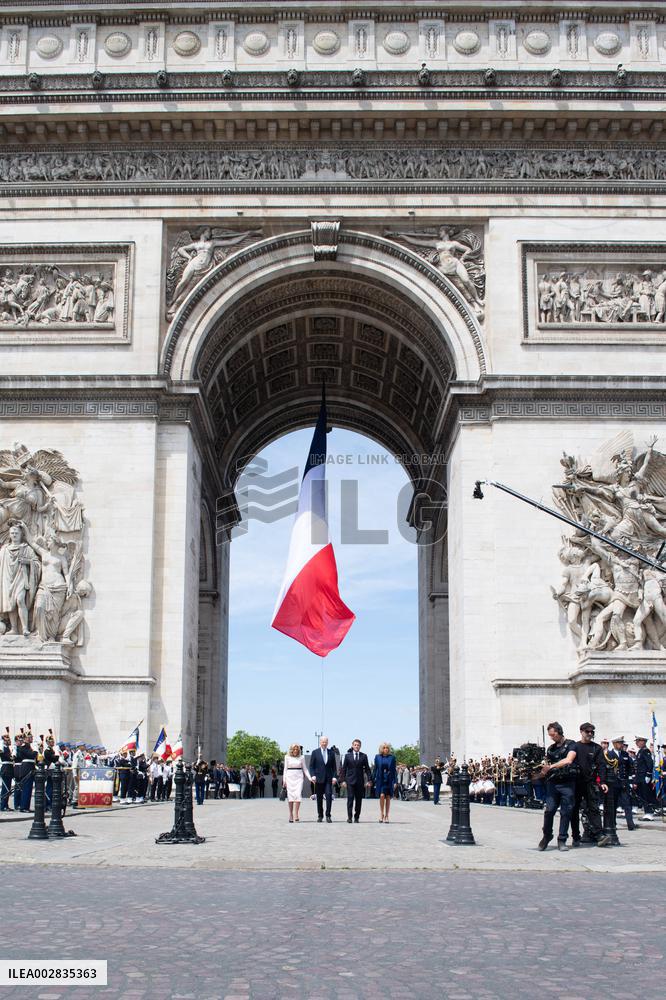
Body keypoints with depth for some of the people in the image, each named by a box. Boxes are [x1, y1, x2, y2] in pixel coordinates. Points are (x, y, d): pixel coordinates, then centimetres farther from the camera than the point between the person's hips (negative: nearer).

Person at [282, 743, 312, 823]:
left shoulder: (301, 757, 8)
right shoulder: (287, 757, 7)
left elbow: (304, 768, 12)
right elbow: (285, 768, 9)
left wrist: (309, 778, 2)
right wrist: (284, 780, 2)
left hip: (299, 777, 0)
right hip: (290, 777, 0)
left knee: (298, 795, -13)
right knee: (290, 795, -3)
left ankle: (296, 816, -16)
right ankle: (290, 816, 3)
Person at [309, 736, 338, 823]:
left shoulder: (331, 753, 10)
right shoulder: (315, 752, 4)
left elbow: (334, 767, 10)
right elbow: (311, 766, 3)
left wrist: (334, 777, -2)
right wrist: (313, 775, -10)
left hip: (328, 778, 1)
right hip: (319, 779, -1)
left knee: (329, 796, -13)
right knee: (319, 798, 4)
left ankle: (328, 816, -9)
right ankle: (320, 816, 15)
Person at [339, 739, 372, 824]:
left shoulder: (364, 756, 7)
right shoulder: (347, 756, 6)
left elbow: (367, 769, 6)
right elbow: (343, 769, 6)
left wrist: (369, 779, -4)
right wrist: (342, 780, -1)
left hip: (360, 781, 1)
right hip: (350, 780, -1)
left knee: (359, 800, 3)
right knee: (350, 798, -8)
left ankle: (356, 817, 10)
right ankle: (349, 817, -7)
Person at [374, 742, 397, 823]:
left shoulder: (392, 757, 4)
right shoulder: (377, 757, 6)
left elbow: (394, 770, 5)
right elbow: (375, 769, 8)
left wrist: (394, 781, -1)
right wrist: (374, 780, 3)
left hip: (389, 780, 0)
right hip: (380, 779, 0)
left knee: (388, 797, 2)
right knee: (382, 795, -15)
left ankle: (386, 816, 10)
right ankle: (381, 814, 1)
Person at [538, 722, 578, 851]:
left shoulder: (570, 745, 1)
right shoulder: (550, 749, 17)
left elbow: (568, 760, -15)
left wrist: (551, 766, -19)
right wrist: (542, 772, -1)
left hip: (568, 783, -3)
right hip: (553, 782, 3)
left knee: (566, 812, -2)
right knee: (549, 810, -6)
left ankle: (562, 840, 6)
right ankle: (547, 836, 12)